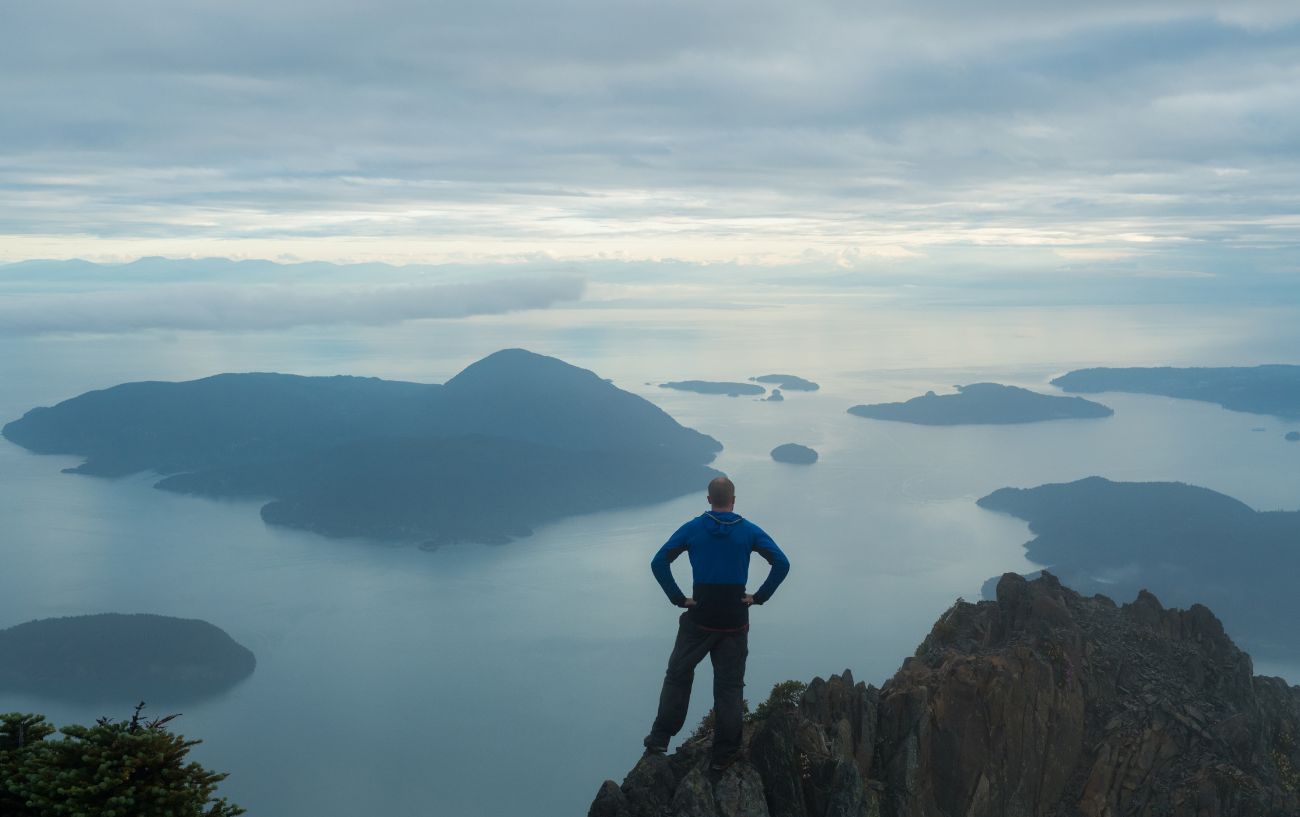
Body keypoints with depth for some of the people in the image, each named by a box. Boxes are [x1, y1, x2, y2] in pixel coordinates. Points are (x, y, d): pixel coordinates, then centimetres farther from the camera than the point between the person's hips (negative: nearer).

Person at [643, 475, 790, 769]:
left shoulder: (692, 529, -1)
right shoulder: (749, 531, -1)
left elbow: (658, 563, -8)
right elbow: (782, 563, -8)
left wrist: (678, 598, -4)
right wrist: (759, 596, -3)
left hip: (699, 618, 0)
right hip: (735, 621, 0)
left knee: (678, 675, 15)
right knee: (729, 686, 8)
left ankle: (660, 739, 14)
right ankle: (724, 754, 11)